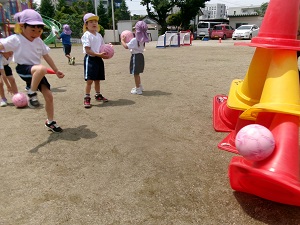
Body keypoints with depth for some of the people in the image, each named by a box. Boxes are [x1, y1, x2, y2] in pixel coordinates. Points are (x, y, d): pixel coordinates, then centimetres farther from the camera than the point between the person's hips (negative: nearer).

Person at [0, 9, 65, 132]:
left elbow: (46, 56, 14)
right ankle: (32, 94, -20)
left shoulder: (39, 41, 7)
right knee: (41, 68, -40)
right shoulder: (16, 39, -10)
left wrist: (56, 71, 16)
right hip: (24, 69, -6)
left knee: (49, 96, -1)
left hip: (37, 73, 6)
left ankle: (50, 122, 17)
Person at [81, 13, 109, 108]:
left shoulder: (99, 35, 12)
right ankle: (87, 98, 1)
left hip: (99, 59, 7)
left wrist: (105, 54, -5)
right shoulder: (86, 35, -10)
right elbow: (87, 50, -17)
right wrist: (98, 54, -25)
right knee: (89, 80, -8)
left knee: (97, 79, 17)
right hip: (90, 59, -7)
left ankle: (98, 95, 31)